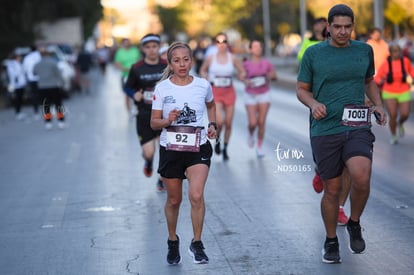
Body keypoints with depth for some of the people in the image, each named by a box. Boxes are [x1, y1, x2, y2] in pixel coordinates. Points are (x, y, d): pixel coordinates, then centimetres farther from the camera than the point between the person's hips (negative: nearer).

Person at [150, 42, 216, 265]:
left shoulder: (203, 85, 0)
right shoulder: (162, 88, -4)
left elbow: (211, 105, 23)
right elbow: (154, 123, 0)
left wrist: (212, 125, 7)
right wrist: (168, 120, -20)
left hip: (198, 148, 0)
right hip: (170, 148, 0)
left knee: (196, 196, -18)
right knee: (174, 199, 11)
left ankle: (197, 244, -1)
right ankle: (173, 242, 33)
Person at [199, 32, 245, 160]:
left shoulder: (233, 59, -1)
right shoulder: (210, 58, -2)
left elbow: (242, 72, 10)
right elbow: (202, 71, 12)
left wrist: (241, 76, -12)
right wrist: (207, 80, -6)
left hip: (229, 92, 2)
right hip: (215, 93, -2)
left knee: (228, 123, 6)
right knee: (220, 121, -18)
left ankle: (225, 148, 25)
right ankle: (217, 139, 13)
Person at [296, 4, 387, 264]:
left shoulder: (364, 50, 8)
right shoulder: (313, 53, 1)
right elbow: (302, 89, 8)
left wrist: (378, 105, 7)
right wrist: (313, 103, -13)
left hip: (357, 128, 1)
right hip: (325, 130, -1)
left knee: (361, 177, -23)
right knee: (332, 189, 4)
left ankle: (355, 224, 5)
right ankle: (331, 242, 26)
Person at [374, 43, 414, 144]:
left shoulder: (405, 60, -8)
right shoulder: (385, 64, -12)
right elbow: (377, 78, -7)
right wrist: (381, 81, -28)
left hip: (404, 93, 1)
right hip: (389, 94, -1)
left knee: (405, 115, -10)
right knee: (393, 116, -8)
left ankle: (400, 124, 28)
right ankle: (393, 136, 18)